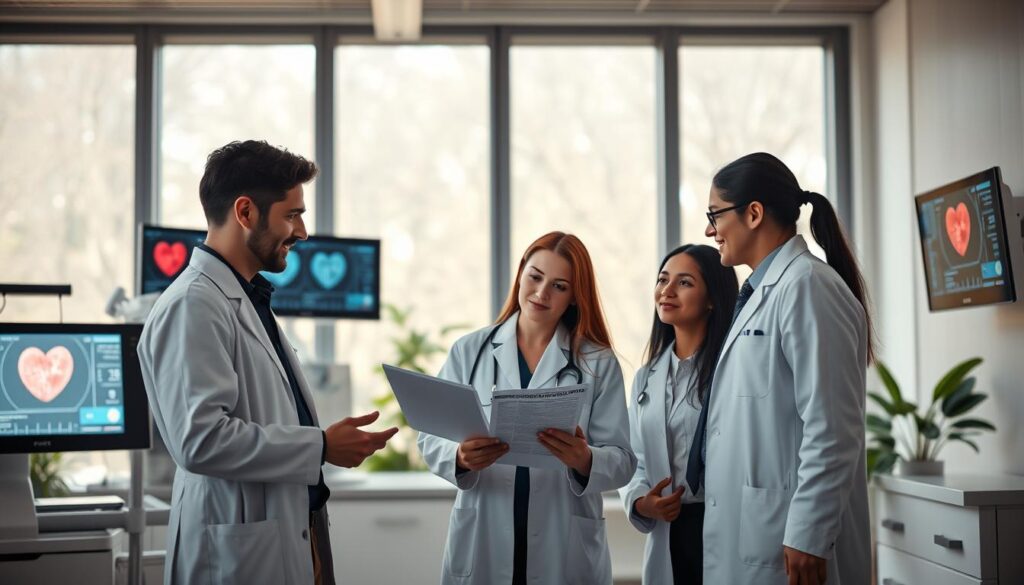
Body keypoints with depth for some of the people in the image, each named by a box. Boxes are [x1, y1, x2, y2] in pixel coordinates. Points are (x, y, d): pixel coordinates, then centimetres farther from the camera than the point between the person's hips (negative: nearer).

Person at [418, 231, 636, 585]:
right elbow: (431, 439, 0)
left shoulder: (599, 363, 2)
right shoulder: (469, 351, 4)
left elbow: (622, 462, -4)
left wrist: (584, 460, -25)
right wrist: (460, 457, -21)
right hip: (480, 548, 1)